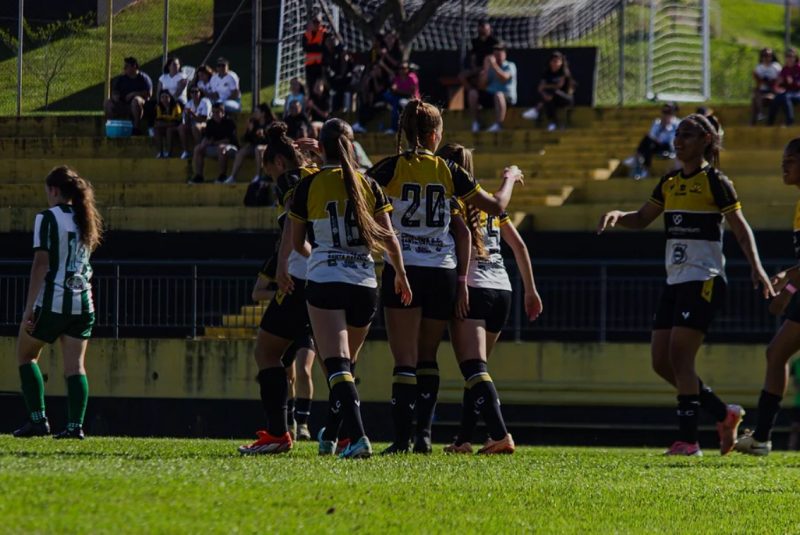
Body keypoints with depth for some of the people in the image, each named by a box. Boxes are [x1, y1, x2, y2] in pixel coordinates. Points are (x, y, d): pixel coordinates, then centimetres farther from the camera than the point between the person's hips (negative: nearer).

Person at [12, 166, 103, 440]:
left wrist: (29, 307, -12)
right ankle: (75, 425, -7)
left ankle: (38, 418, 3)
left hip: (52, 301, -5)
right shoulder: (85, 219, 13)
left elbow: (41, 264, -13)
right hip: (82, 301, 5)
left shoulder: (47, 218, -8)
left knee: (25, 355, 12)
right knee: (75, 365, 3)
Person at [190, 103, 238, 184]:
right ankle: (198, 176, -10)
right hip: (215, 147, 7)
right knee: (197, 149, -7)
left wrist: (214, 143, -16)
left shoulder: (229, 123, -15)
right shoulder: (211, 123, 5)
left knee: (221, 148, -41)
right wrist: (204, 143, -18)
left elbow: (228, 140, -18)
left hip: (231, 147, -7)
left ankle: (223, 175, -30)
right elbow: (206, 137, 5)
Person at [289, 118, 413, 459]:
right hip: (364, 283, 3)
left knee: (337, 365, -11)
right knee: (346, 364, 20)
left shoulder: (308, 187, -1)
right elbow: (389, 239, 2)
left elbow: (297, 243, 8)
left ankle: (357, 436, -29)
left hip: (325, 281, -3)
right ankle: (331, 435, 29)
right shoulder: (368, 186, 3)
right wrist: (400, 274, 19)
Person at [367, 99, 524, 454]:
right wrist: (510, 179, 30)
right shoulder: (447, 171, 3)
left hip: (402, 270, -2)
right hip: (442, 272, 2)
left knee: (405, 361, -5)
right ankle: (424, 433, 5)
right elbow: (496, 206, 10)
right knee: (428, 358, 15)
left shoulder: (392, 167, -3)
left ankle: (402, 438, -14)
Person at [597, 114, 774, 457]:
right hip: (675, 282, 8)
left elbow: (740, 228, -8)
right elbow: (642, 219, 22)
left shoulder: (715, 182, -7)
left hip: (704, 280, -8)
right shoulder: (669, 183, 13)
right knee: (661, 361, 4)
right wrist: (616, 216, 0)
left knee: (679, 356, -14)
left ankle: (688, 439, -10)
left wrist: (756, 268, -19)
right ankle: (724, 415, 17)